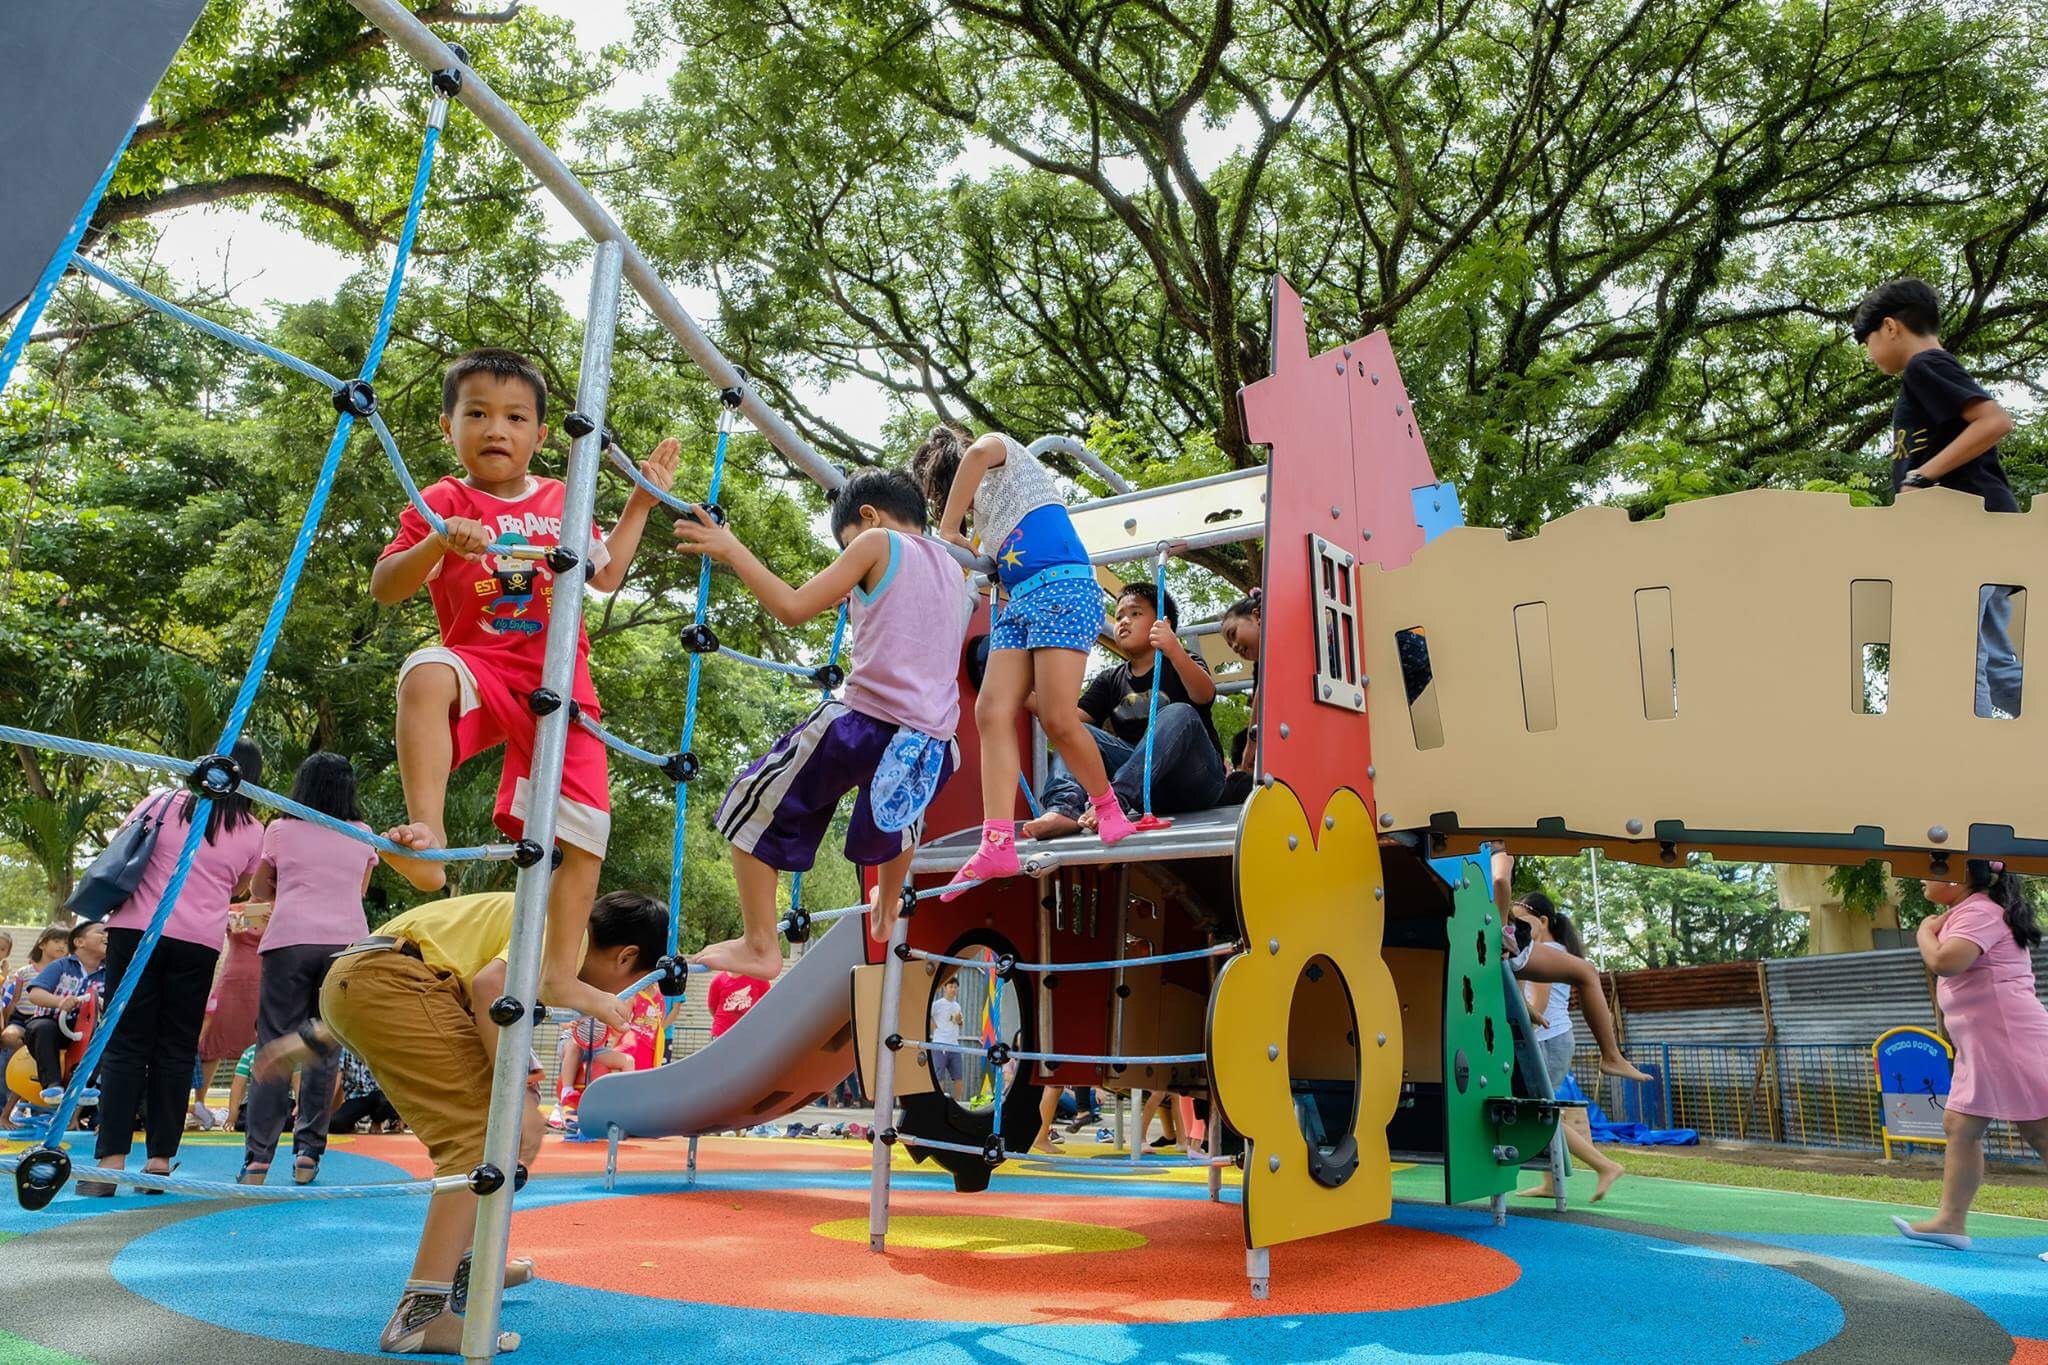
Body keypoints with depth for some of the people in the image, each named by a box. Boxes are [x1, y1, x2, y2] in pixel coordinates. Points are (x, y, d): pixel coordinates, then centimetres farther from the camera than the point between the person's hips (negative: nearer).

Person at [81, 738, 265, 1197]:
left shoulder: (164, 804, 3)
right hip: (199, 942, 1)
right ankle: (160, 1161, 7)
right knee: (176, 1051, 8)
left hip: (136, 931, 0)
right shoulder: (252, 832, 4)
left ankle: (111, 1162, -4)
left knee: (125, 1046, 1)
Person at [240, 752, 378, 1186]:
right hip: (347, 941, 1)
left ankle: (258, 1159, -2)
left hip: (290, 940, -1)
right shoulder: (363, 836, 11)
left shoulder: (280, 830, 7)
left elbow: (258, 890, 18)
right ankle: (308, 1153, 5)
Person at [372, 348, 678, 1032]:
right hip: (482, 668, -3)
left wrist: (642, 500, 19)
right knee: (427, 673, -40)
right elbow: (384, 588, -6)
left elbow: (606, 573, 22)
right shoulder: (442, 504, 1)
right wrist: (437, 544, -25)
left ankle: (559, 972, 10)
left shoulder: (562, 500, 13)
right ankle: (427, 833, -42)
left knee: (585, 832, -2)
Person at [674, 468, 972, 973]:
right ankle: (887, 913, 57)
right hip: (931, 741, 7)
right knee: (896, 810, 39)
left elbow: (793, 608, -6)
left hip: (864, 722, -7)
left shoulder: (878, 542, 1)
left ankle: (759, 947, 8)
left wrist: (731, 550, 3)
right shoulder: (953, 569, 21)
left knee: (751, 808, 10)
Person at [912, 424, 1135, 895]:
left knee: (1057, 718, -17)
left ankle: (1107, 807, 7)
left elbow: (979, 452, -14)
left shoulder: (1003, 450, 12)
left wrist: (947, 530, -10)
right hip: (1020, 602, 9)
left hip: (1062, 588, -9)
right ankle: (998, 846, -17)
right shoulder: (983, 506, 34)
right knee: (991, 712, -10)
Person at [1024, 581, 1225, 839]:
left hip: (1195, 778, -4)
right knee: (1077, 732, -8)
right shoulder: (1110, 680, 15)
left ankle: (1115, 800, -44)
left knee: (1179, 714, -29)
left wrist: (1174, 651, -40)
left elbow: (1205, 695, -22)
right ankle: (1064, 807, -37)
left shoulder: (1180, 663, 2)